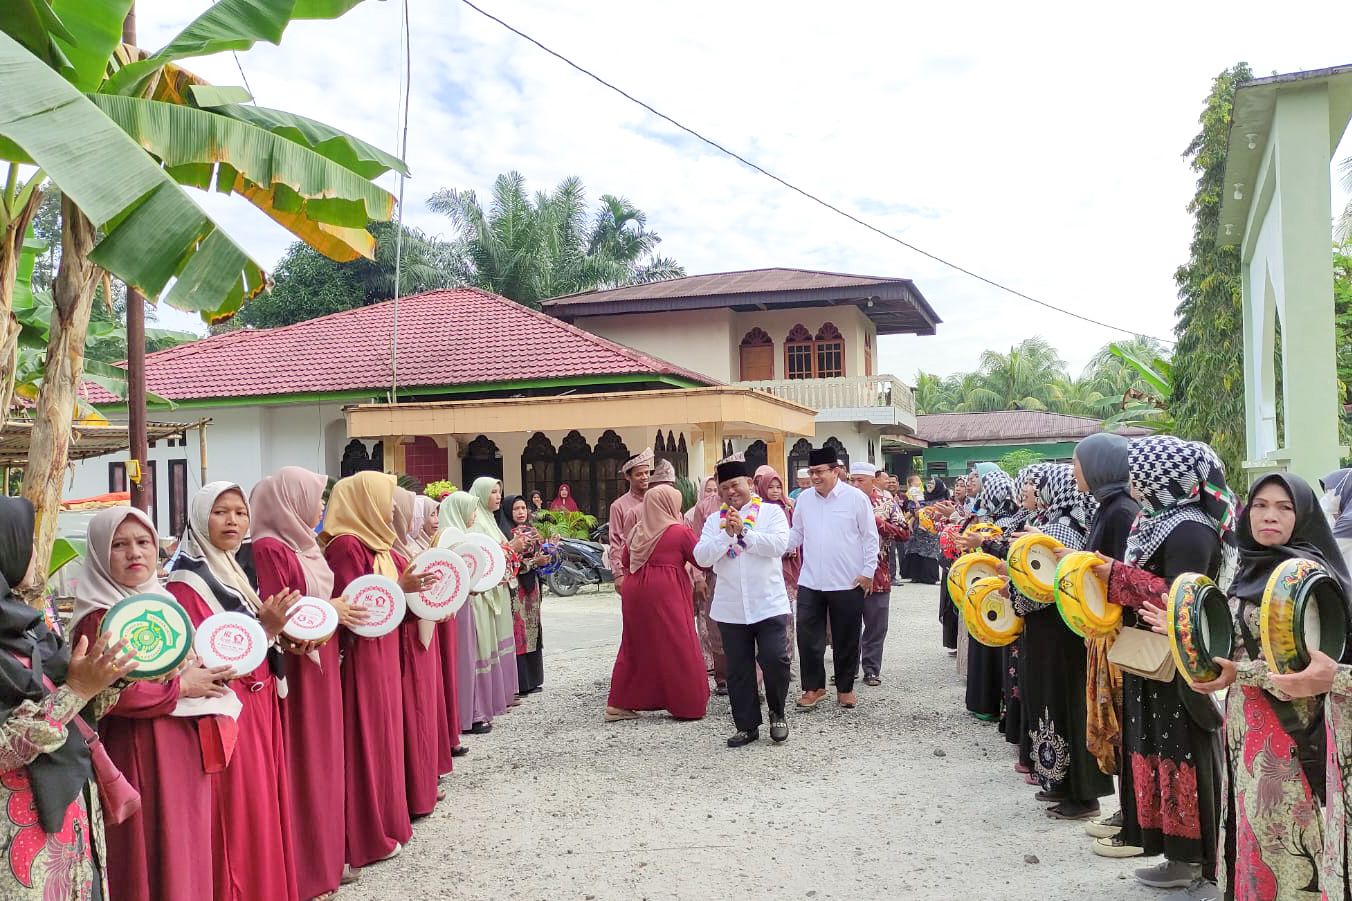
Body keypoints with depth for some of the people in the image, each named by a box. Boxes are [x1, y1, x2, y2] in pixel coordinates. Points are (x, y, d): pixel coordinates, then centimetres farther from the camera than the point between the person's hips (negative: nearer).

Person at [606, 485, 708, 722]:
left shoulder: (637, 531, 9)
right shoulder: (680, 532, -7)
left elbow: (625, 562, 17)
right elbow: (702, 559, -1)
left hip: (635, 592, 6)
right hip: (665, 593, -6)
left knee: (635, 646, 13)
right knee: (677, 647, 3)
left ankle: (619, 704, 15)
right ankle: (689, 705, 9)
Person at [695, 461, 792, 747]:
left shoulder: (771, 512, 2)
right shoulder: (714, 520, 9)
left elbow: (779, 545, -14)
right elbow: (702, 557, -3)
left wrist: (744, 531, -16)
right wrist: (727, 534, -14)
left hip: (769, 604, -3)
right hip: (730, 609, 3)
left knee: (775, 660, -9)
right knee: (739, 670, 7)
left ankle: (777, 714, 17)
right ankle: (747, 726, 19)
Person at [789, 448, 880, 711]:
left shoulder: (856, 498, -7)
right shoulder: (804, 499, 4)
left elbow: (870, 537, -3)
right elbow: (795, 535, 11)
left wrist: (868, 571, -6)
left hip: (848, 583, -3)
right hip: (810, 582, 3)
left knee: (846, 639, 9)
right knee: (808, 637, 3)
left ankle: (845, 688, 24)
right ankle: (813, 687, 18)